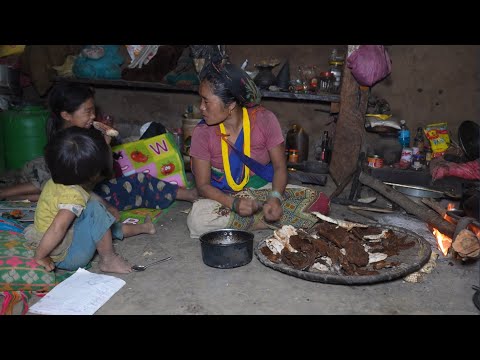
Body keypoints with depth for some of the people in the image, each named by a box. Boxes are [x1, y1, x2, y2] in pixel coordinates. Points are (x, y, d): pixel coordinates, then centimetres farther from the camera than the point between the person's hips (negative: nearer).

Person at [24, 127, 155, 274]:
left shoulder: (54, 182, -2)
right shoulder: (74, 196, -30)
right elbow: (57, 229, -38)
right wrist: (40, 256, -28)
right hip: (65, 258, -10)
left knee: (105, 224, 22)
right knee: (94, 210, -23)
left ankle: (141, 228, 42)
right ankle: (108, 260, -12)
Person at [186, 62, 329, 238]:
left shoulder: (264, 119, -13)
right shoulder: (203, 132, -12)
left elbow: (280, 167, -7)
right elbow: (203, 185, -11)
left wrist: (275, 197, -28)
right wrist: (233, 203, -30)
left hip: (265, 189, 1)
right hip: (225, 198, 0)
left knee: (319, 201, -20)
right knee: (197, 219, -34)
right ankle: (270, 221, -15)